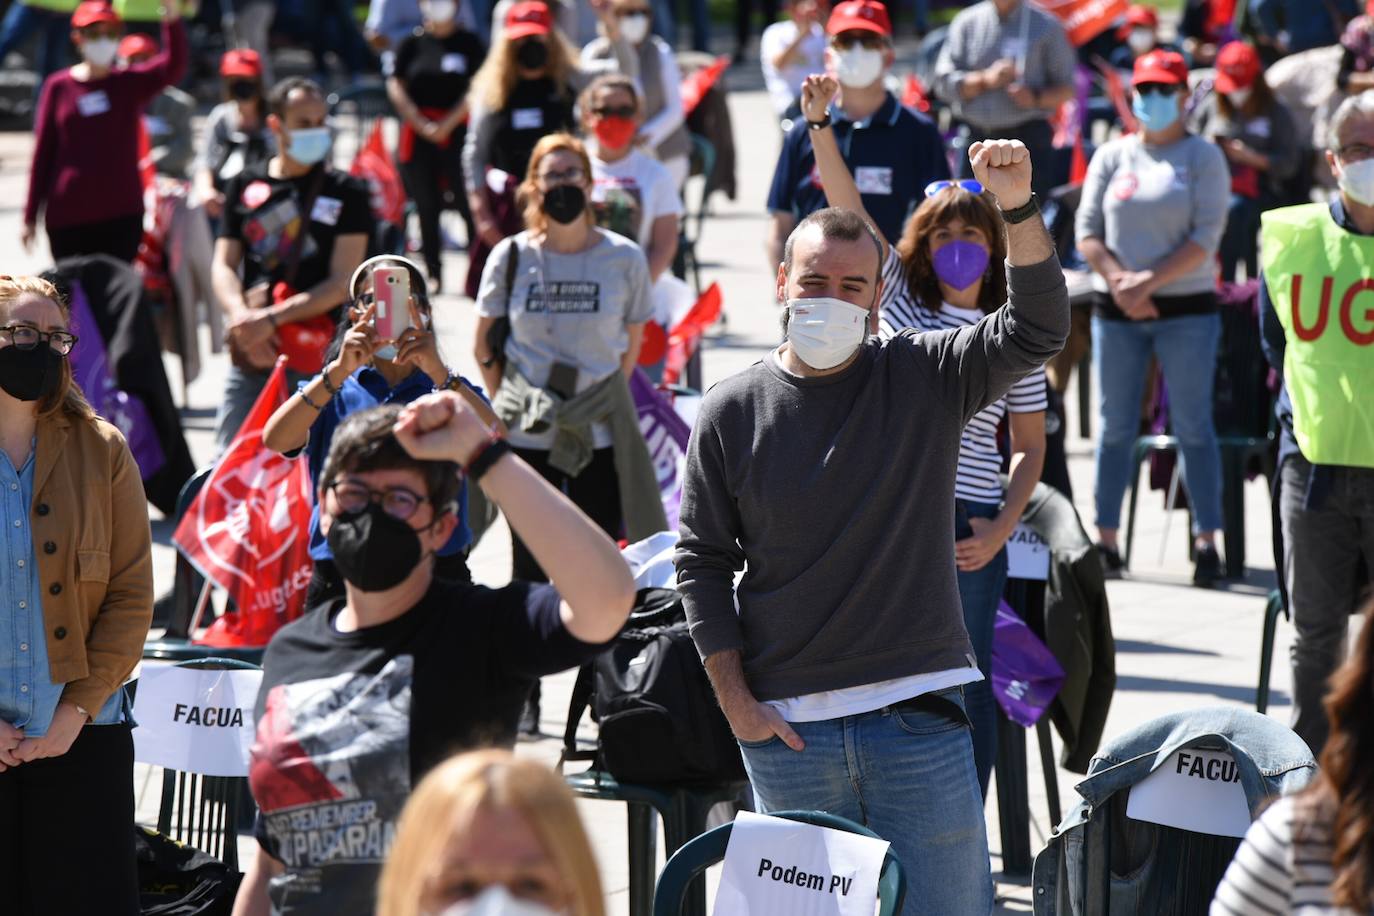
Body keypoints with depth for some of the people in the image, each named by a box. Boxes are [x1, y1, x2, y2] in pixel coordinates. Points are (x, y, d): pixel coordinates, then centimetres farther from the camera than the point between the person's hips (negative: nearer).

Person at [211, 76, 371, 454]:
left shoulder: (346, 193, 4)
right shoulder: (246, 186, 13)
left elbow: (342, 283, -4)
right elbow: (224, 265, 9)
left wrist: (272, 319, -14)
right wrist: (241, 318, -12)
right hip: (250, 353, 3)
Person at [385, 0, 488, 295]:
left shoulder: (469, 43, 2)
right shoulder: (413, 44, 8)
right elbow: (395, 87, 3)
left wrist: (447, 124, -13)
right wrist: (423, 125, -7)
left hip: (458, 131, -2)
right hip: (418, 134, 2)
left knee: (470, 204, -7)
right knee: (427, 206, 5)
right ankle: (433, 274, 12)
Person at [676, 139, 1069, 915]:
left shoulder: (927, 379, 3)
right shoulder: (732, 413, 3)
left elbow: (1037, 329, -11)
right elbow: (703, 561, 7)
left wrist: (1018, 209, -26)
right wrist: (735, 700, 1)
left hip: (919, 713, 0)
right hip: (788, 729, 1)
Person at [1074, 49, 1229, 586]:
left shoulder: (1203, 157, 2)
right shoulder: (1112, 156, 10)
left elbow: (1206, 236, -7)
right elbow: (1087, 230, 6)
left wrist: (1149, 281, -16)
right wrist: (1119, 280, -11)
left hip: (1185, 308, -3)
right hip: (1114, 309, 3)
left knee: (1193, 426, -4)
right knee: (1115, 426, 4)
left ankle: (1206, 541, -2)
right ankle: (1106, 540, 9)